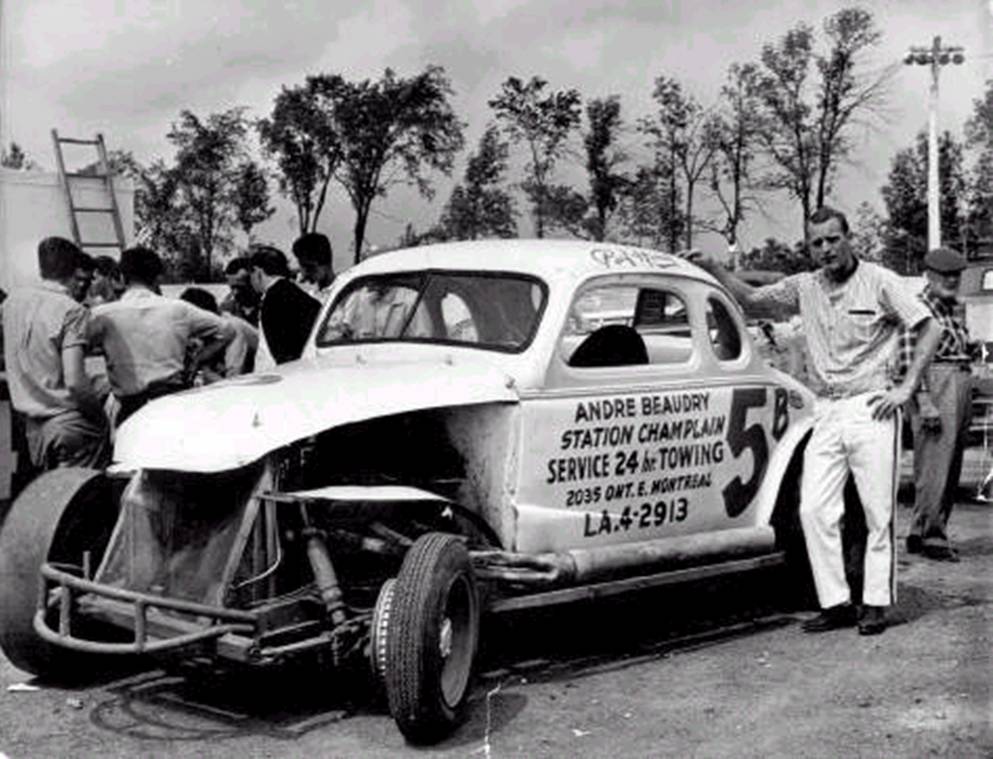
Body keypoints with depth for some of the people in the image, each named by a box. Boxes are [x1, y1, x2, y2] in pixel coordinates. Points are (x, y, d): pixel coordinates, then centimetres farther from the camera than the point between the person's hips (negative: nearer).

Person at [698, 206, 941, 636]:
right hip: (825, 413, 4)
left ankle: (875, 604, 11)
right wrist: (711, 268, 7)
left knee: (878, 513, 1)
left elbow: (929, 330, -2)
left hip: (870, 409, -4)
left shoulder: (879, 282, -2)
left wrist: (906, 387, -7)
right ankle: (835, 603, 6)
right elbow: (750, 298, 18)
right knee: (814, 510, -3)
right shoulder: (805, 287, 10)